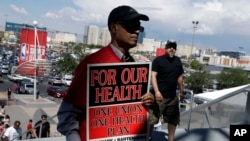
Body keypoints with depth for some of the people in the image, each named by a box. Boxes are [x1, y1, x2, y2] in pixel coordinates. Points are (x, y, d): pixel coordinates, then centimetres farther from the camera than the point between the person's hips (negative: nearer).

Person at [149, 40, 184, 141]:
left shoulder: (178, 61, 11)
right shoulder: (158, 60, -6)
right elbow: (153, 76, -14)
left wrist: (181, 92, 18)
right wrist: (157, 91, -24)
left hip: (173, 97, 6)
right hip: (159, 95, -6)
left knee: (173, 120, 13)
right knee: (152, 119, -7)